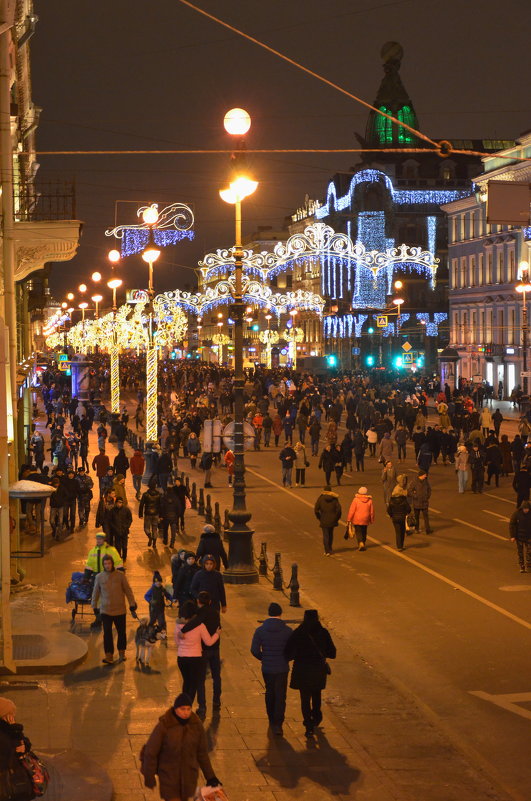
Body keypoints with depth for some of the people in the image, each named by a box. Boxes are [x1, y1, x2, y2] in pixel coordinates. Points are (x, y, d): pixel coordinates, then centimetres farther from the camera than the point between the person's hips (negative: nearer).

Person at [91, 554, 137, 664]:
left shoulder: (120, 575, -4)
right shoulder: (99, 577, 0)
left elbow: (128, 590, 1)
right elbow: (95, 593, 12)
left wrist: (132, 604, 0)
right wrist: (94, 606, 16)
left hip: (120, 610, 0)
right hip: (105, 611, 0)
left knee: (121, 632, 9)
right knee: (107, 634, -5)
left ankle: (121, 653, 26)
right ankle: (109, 656, -2)